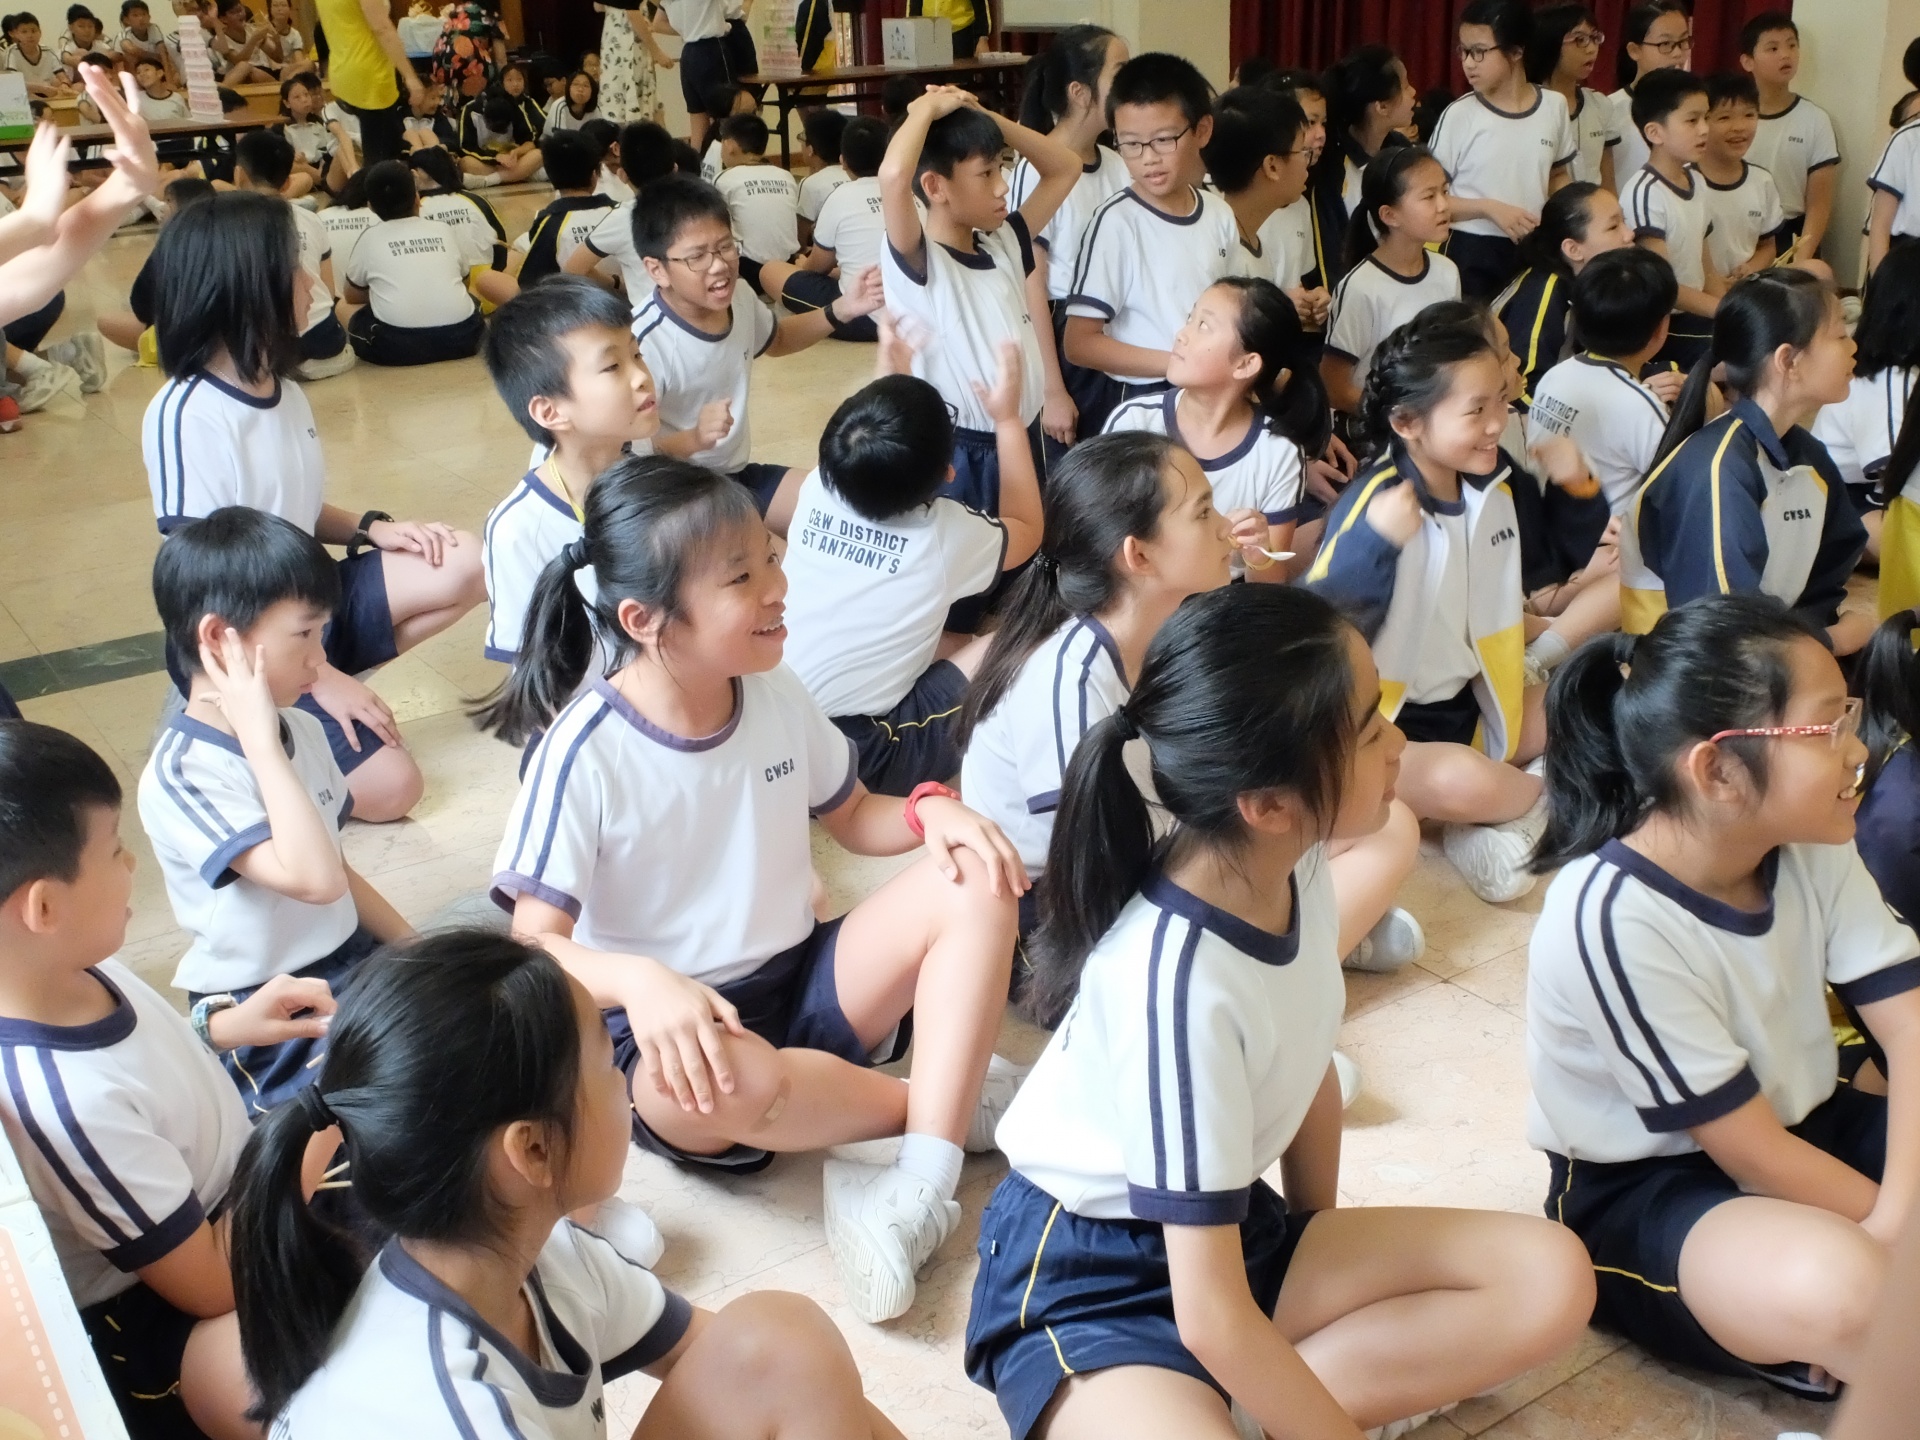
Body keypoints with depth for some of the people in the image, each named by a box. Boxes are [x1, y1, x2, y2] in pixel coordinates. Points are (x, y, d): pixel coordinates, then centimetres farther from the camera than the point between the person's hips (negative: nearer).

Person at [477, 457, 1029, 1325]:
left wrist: (931, 809, -10)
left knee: (976, 882, -16)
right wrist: (639, 981, -40)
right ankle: (952, 1099, -9)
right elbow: (536, 944, -19)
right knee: (734, 1083, -41)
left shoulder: (775, 695, -2)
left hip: (801, 984, 6)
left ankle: (922, 1185, -26)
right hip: (672, 1026, -5)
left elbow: (854, 818, 13)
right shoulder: (586, 753, -18)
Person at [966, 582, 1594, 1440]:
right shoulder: (1178, 981, -32)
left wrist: (1321, 1258, 16)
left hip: (1231, 1228, 9)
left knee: (1549, 1280, -5)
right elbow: (1213, 1318, -27)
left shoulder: (1296, 866, -10)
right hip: (1085, 1281, -8)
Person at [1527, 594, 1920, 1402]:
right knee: (1841, 1287, -35)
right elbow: (1748, 1153, -21)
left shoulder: (1815, 853, -8)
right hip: (1644, 1193, -7)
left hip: (1801, 1128, 7)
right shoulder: (1612, 918, -28)